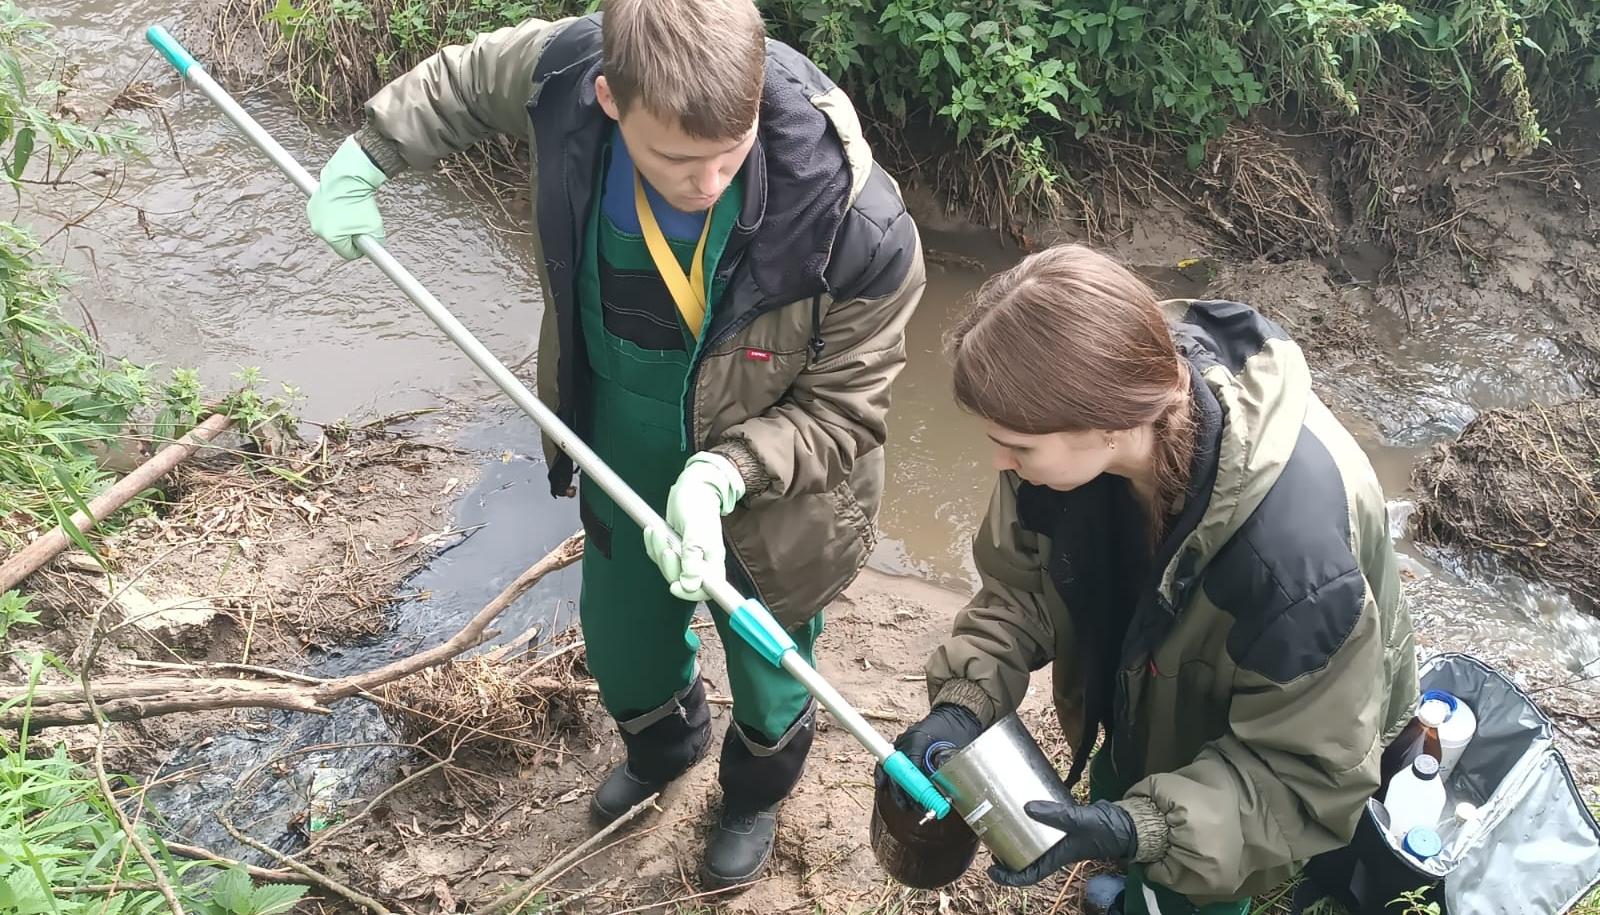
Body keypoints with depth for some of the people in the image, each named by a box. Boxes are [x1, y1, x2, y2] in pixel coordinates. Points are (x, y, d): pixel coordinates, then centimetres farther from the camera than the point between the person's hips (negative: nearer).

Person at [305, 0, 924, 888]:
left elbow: (843, 411, -22)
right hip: (624, 471, 4)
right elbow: (463, 78, -2)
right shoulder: (570, 74, -28)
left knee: (767, 685, 22)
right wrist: (365, 157, 3)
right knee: (620, 652, 29)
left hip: (766, 505, -3)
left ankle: (751, 800, 60)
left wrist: (723, 474, -35)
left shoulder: (856, 225, -37)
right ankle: (663, 748, 68)